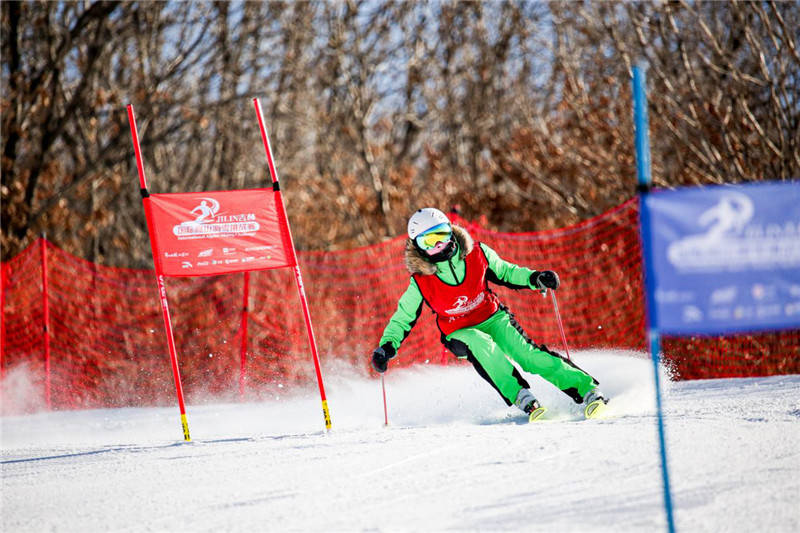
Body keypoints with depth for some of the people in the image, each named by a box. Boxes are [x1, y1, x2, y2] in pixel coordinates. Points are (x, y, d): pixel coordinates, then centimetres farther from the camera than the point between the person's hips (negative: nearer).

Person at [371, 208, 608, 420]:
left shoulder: (477, 254, -12)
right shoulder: (420, 282, -15)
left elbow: (505, 272, 6)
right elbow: (403, 318, -2)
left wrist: (535, 279, -10)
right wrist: (386, 347, -16)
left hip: (493, 318, 1)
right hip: (461, 333, -1)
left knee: (527, 354, -21)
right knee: (483, 346, -36)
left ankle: (588, 390, -23)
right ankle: (522, 397, -39)